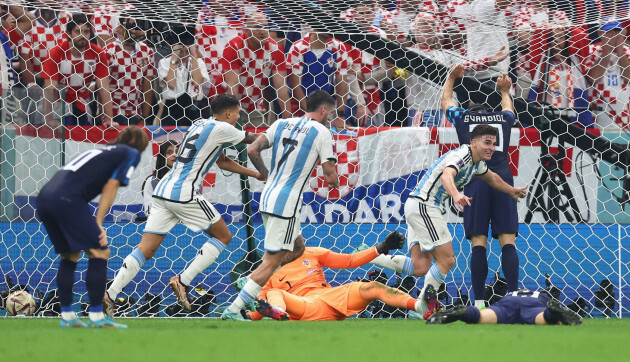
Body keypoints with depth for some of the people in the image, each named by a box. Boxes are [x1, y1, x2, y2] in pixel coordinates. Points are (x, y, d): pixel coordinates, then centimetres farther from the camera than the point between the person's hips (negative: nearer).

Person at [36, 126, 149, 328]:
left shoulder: (102, 151, 33)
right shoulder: (131, 154, 13)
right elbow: (110, 186, 1)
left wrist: (94, 227, 18)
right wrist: (98, 224, -1)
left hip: (44, 198, 8)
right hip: (67, 199, -8)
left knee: (69, 256, 20)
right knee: (99, 252, -3)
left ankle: (67, 316, 19)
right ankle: (96, 317, -6)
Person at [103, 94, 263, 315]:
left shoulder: (201, 125, 24)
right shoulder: (221, 128, -3)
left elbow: (223, 162, 34)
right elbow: (251, 140, 13)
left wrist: (255, 175, 35)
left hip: (163, 191, 8)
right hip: (184, 195, -8)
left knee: (145, 250, 4)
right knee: (223, 236, 7)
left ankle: (109, 295, -9)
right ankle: (183, 281, -4)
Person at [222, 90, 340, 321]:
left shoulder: (282, 124, 11)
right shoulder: (322, 133, -6)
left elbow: (252, 150, 7)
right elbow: (330, 176, -10)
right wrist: (334, 182, 13)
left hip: (267, 197, 8)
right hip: (286, 203, -8)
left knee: (297, 246, 25)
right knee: (272, 261, -5)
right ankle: (233, 311, -11)